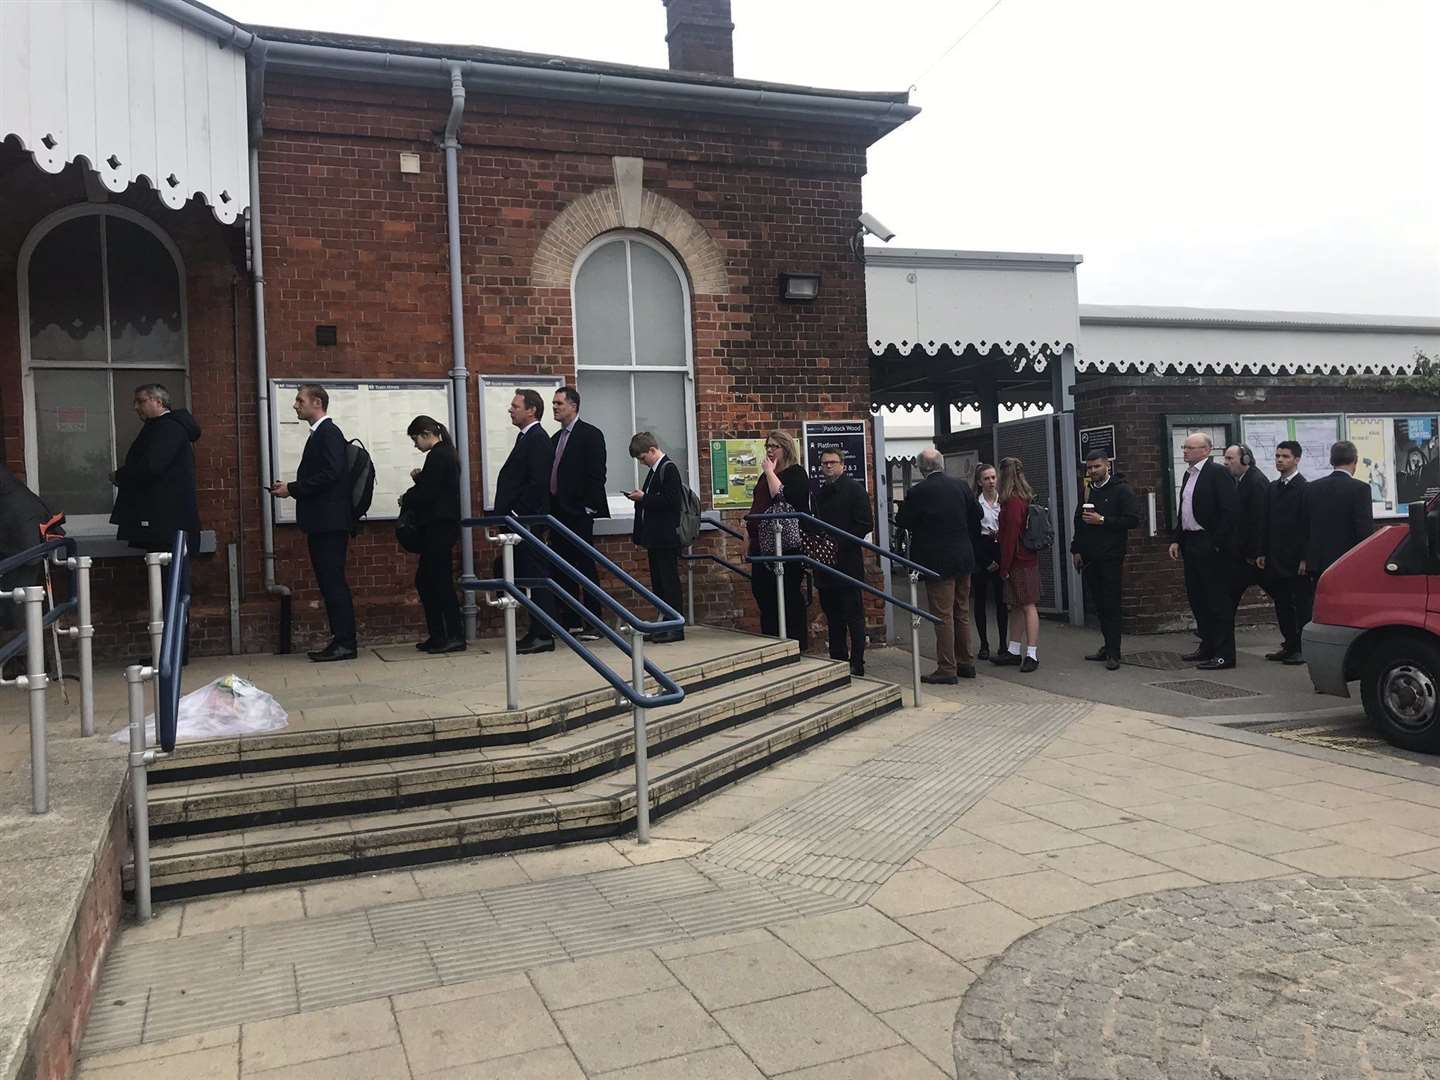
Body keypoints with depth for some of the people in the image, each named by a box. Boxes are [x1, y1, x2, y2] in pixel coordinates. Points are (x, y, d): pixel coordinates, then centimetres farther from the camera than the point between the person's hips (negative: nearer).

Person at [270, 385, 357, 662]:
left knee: (334, 582, -8)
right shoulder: (320, 433, 20)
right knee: (330, 582, 10)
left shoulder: (329, 433, -9)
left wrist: (292, 489, -14)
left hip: (330, 523, -10)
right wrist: (290, 488, 6)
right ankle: (341, 640, 14)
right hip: (322, 523, 10)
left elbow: (331, 473, -20)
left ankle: (345, 643, -5)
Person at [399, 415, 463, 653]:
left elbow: (428, 493, -18)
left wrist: (406, 499, -1)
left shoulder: (437, 455, -13)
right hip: (441, 526, 10)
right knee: (424, 580, 13)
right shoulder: (446, 454, 17)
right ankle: (437, 636, 16)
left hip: (438, 527, -10)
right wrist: (419, 478, 5)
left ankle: (455, 636, -4)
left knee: (440, 580, -7)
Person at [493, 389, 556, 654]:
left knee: (536, 576, -6)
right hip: (519, 522, 10)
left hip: (527, 521, -10)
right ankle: (537, 632, 18)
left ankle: (543, 636, -3)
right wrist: (505, 513, 14)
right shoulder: (526, 438, 19)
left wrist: (516, 514, -18)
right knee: (529, 576, 12)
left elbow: (538, 482, -20)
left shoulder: (538, 440, -11)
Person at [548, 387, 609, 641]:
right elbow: (551, 476, 18)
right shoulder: (556, 438, 18)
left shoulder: (590, 434, -5)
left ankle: (593, 624, -1)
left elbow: (596, 474, -11)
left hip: (577, 513, -8)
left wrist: (589, 507, -15)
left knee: (586, 567, -5)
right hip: (557, 513, 8)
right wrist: (549, 508, 10)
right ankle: (571, 621, 16)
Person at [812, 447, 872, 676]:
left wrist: (838, 543, -16)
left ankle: (856, 664, 2)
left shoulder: (855, 489, -4)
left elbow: (865, 524, -10)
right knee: (832, 616, 11)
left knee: (853, 615, -2)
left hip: (847, 562, -7)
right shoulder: (819, 493, 16)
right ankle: (837, 660, 18)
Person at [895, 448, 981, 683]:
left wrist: (901, 510, 14)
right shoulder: (962, 486, 3)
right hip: (964, 559, 6)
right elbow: (976, 518, 11)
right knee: (962, 613, 16)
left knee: (943, 616, -2)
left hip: (937, 562, -6)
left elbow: (902, 522, -6)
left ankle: (947, 669, 1)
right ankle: (966, 663, 24)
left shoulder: (918, 492, -14)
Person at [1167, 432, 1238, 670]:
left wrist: (1216, 544, -18)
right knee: (1197, 597, 14)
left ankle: (1224, 654, 0)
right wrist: (1176, 539, 12)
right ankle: (1208, 647, 25)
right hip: (1190, 543, 9)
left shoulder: (1217, 472, -10)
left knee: (1218, 599, -5)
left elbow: (1228, 511, -16)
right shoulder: (1189, 474, 16)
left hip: (1210, 545, -9)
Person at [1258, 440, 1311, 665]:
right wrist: (1262, 553, 11)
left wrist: (1305, 558, -15)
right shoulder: (1272, 488, 13)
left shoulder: (1304, 488, -8)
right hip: (1276, 558, 7)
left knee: (1302, 604, 0)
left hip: (1296, 558, -7)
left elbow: (1308, 525, -12)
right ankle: (1289, 644, 18)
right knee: (1282, 603, 10)